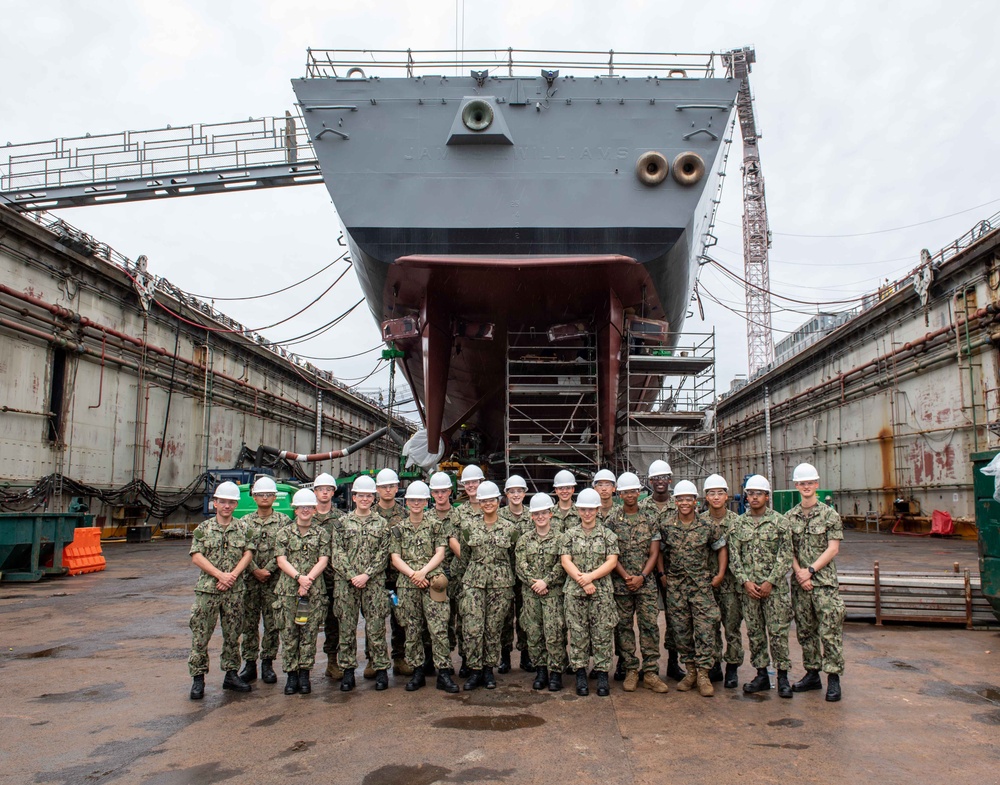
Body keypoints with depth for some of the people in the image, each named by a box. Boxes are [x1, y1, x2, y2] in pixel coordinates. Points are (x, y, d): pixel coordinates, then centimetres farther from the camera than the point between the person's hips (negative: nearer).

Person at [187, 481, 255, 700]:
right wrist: (220, 575, -14)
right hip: (207, 589, -2)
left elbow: (248, 554, 1)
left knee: (233, 635, 9)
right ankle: (198, 678, 8)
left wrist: (232, 576, -12)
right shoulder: (203, 528, 2)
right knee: (200, 635, -1)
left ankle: (231, 674, 20)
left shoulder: (243, 528, 6)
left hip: (234, 591, 2)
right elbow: (197, 557, -6)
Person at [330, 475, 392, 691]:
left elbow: (383, 554, 1)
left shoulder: (382, 523, 7)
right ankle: (348, 670, 15)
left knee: (376, 628, 1)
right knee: (347, 628, 5)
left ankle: (380, 669, 11)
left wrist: (366, 575, -12)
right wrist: (352, 576, -12)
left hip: (374, 584, -1)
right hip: (346, 584, 1)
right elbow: (337, 553, 0)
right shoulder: (342, 523, 7)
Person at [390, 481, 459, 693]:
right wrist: (412, 574, -11)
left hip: (432, 583, -2)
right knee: (412, 631, 6)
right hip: (407, 585, 2)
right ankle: (418, 672, 17)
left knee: (439, 629, -6)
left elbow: (440, 553, 1)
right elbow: (395, 558, 4)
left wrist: (423, 572, -13)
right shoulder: (398, 529, 10)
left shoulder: (435, 525, 6)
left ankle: (444, 673, 0)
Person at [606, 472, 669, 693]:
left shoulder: (650, 518, 5)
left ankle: (650, 673, 4)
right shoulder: (612, 519, 1)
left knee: (650, 625, -2)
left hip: (645, 582, 0)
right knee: (624, 626, 5)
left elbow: (654, 552, 2)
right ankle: (630, 670, 14)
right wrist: (626, 577, -11)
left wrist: (641, 577, -9)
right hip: (620, 582, 0)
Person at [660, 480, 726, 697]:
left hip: (701, 584, -2)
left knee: (705, 628, -6)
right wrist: (662, 574, 4)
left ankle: (703, 674, 2)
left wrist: (720, 574, 3)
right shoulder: (667, 526, 0)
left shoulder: (709, 525, -3)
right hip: (675, 585, 2)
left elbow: (721, 548, 8)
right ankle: (690, 670, 19)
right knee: (680, 630, 6)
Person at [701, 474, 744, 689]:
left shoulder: (736, 521, -3)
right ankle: (714, 666, 19)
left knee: (733, 627, 2)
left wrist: (722, 575, -12)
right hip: (706, 581, 2)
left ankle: (732, 669, 12)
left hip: (730, 582, -2)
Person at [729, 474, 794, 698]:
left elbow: (785, 556, -5)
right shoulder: (738, 524, 7)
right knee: (754, 632, 8)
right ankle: (762, 675, 18)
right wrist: (745, 581, -7)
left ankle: (782, 676, 8)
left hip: (774, 587, -3)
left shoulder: (779, 522, -1)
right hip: (749, 588, 3)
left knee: (778, 632, -2)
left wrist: (770, 582, -12)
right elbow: (734, 556, 5)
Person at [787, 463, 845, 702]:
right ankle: (812, 674, 21)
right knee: (805, 631, 10)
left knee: (830, 631, -5)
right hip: (799, 583, 4)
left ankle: (833, 678, 3)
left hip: (825, 582, -4)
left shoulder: (829, 514, -2)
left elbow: (833, 549, -7)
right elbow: (789, 549, 6)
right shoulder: (790, 517, 8)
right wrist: (798, 572, -9)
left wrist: (810, 570, -13)